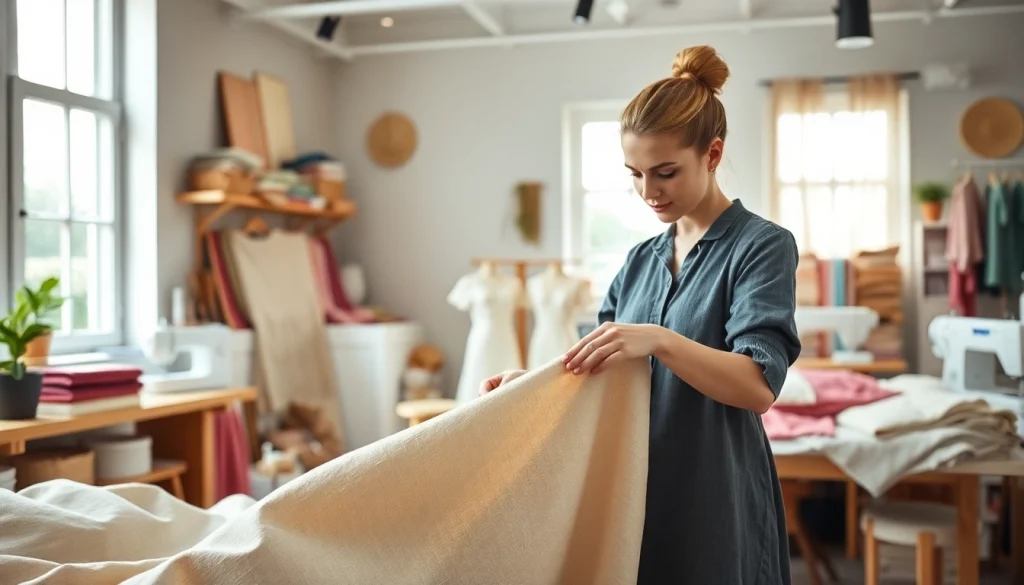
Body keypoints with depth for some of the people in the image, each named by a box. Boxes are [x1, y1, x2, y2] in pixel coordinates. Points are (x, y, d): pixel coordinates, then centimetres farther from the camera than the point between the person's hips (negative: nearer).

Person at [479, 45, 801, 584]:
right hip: (634, 494, 6)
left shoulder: (761, 246, -9)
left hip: (716, 503, -5)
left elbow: (759, 386, -20)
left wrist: (659, 340, -33)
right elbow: (600, 371, 11)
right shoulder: (640, 260, 10)